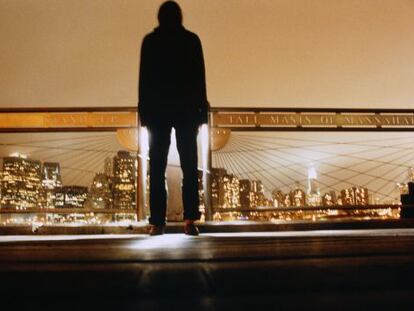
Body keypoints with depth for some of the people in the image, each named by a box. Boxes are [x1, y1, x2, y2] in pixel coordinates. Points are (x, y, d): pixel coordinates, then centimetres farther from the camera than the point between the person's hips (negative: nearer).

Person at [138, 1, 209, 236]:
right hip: (187, 109, 0)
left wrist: (144, 113, 5)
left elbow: (144, 79, 1)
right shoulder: (191, 40, 4)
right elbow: (200, 78, 2)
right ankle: (190, 218, -8)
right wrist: (202, 111, 5)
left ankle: (158, 222, -1)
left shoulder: (150, 41, 4)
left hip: (157, 110, 0)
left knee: (157, 168, 2)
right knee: (190, 166, 3)